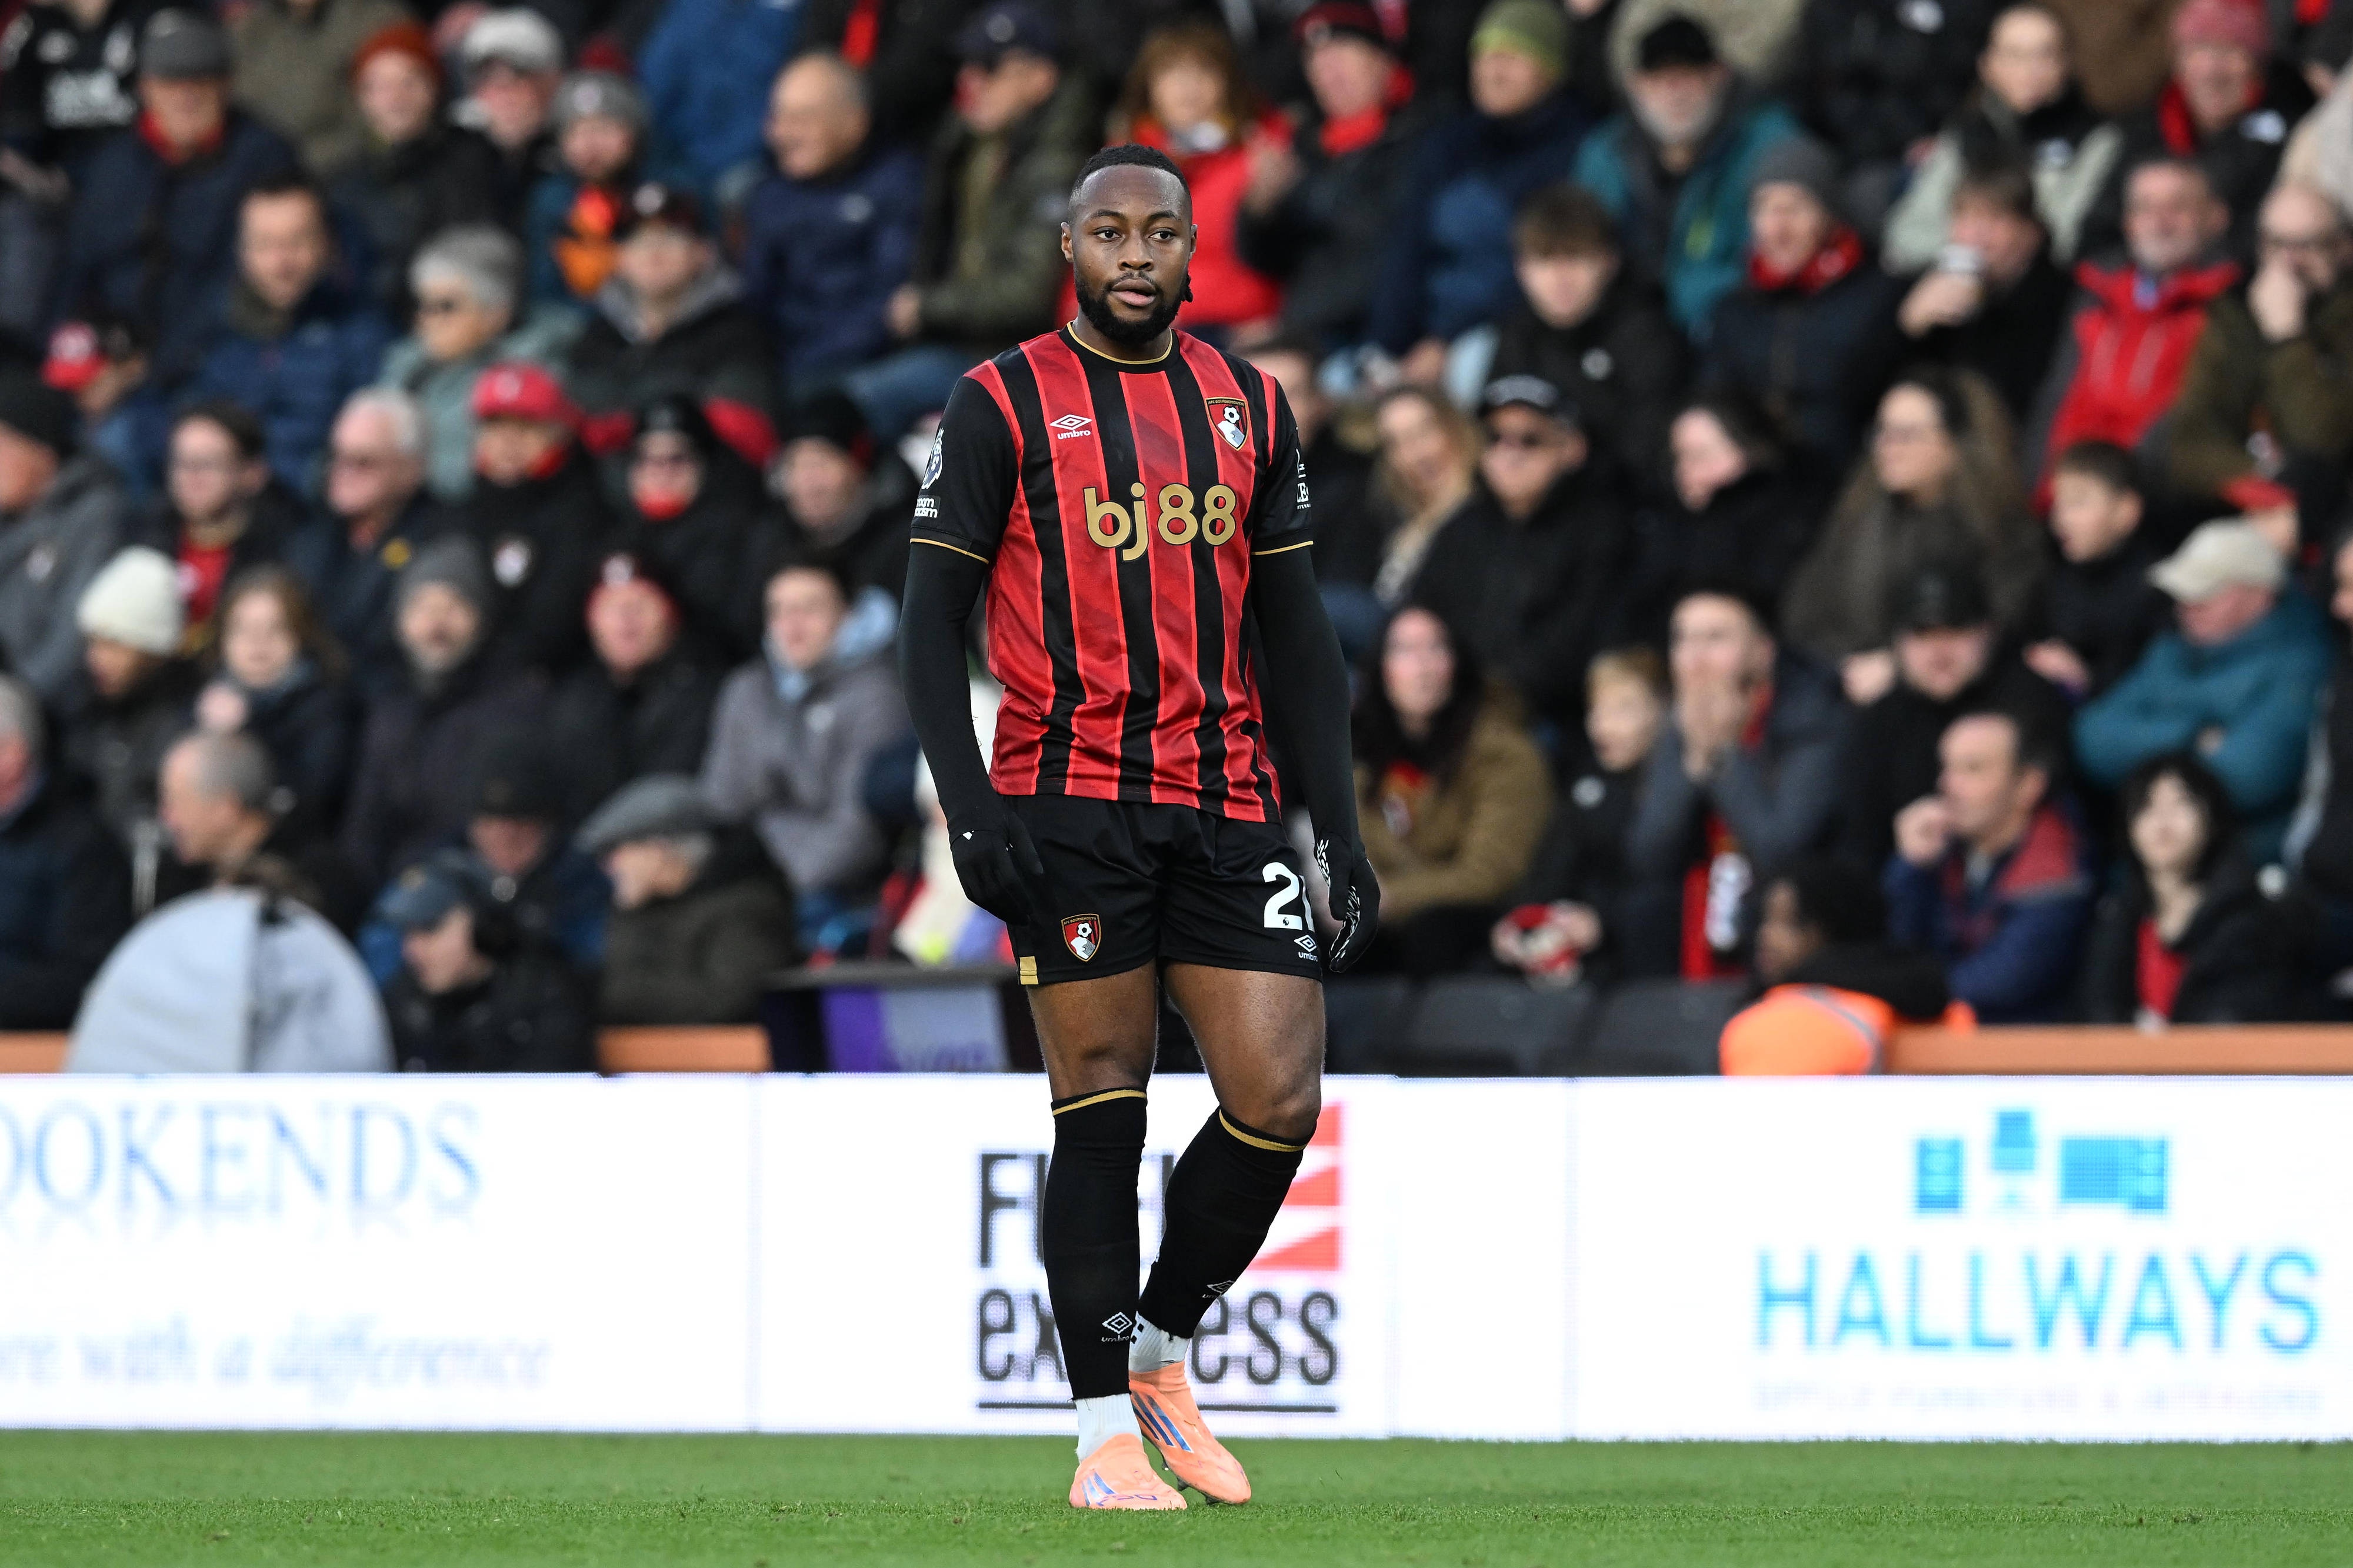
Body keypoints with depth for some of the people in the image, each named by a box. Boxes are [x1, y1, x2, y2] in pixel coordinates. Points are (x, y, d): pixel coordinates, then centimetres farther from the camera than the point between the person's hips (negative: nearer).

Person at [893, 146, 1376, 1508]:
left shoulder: (1249, 406, 13)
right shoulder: (1003, 405, 0)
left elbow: (1297, 630, 17)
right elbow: (933, 622, -2)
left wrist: (1341, 828, 10)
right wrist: (972, 811, -13)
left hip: (1228, 806, 4)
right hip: (1069, 805, -4)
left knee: (1280, 1101, -5)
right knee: (1103, 1100, -4)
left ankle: (1161, 1352, 17)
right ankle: (1106, 1432, 2)